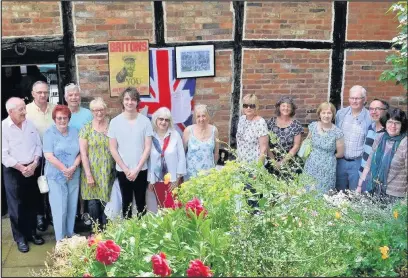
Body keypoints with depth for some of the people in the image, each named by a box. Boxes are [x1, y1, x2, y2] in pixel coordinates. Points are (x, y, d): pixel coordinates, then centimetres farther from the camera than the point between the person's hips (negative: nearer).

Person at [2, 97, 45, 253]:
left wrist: (34, 164, -7)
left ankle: (31, 232, 28)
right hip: (13, 172, -4)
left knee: (31, 204, 13)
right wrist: (21, 168, -15)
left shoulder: (30, 124, 3)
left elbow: (38, 145, 6)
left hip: (32, 169, 4)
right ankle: (20, 237, 18)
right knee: (17, 206, 5)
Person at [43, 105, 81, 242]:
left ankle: (70, 235, 25)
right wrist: (65, 170, -16)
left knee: (72, 206, 10)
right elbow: (49, 156, -12)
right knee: (60, 208, -1)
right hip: (56, 176, -4)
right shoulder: (49, 133, -5)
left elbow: (80, 152, 4)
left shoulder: (74, 132, 8)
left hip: (74, 176, 4)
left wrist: (73, 168, -12)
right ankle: (60, 239, 11)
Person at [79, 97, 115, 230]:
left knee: (106, 203, 6)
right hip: (92, 171, -1)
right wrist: (88, 174, -10)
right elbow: (83, 153, -5)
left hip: (108, 172, 1)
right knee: (93, 203, 3)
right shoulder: (86, 128, -2)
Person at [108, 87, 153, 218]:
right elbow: (113, 149, -1)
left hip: (141, 170, 0)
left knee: (141, 202, 9)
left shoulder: (145, 121, -4)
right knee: (126, 202, 12)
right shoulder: (115, 122, -3)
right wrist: (125, 169, -6)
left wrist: (137, 169, -9)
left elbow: (148, 147, -4)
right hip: (122, 170, 1)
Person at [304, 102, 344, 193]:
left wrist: (328, 156, 7)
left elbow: (340, 154, -1)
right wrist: (314, 155, 3)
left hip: (327, 169, -3)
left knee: (323, 193, 5)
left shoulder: (337, 132, -13)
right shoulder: (313, 126, -3)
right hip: (311, 166, 3)